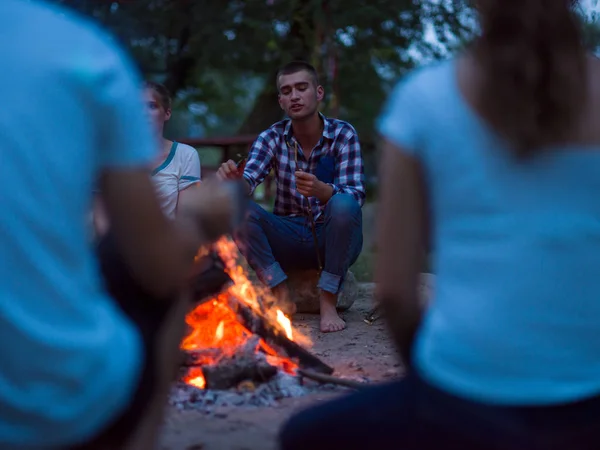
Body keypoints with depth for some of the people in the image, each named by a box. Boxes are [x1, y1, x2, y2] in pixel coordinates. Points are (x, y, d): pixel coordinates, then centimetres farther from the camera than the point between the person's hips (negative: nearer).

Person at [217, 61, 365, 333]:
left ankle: (328, 302, -21)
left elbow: (356, 194, -21)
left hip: (333, 239, -2)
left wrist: (321, 190, -42)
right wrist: (234, 181, -42)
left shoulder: (343, 134, -8)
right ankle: (282, 296, -18)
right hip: (289, 239, 2)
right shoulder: (272, 137, -1)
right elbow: (249, 180, -17)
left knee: (344, 204, -34)